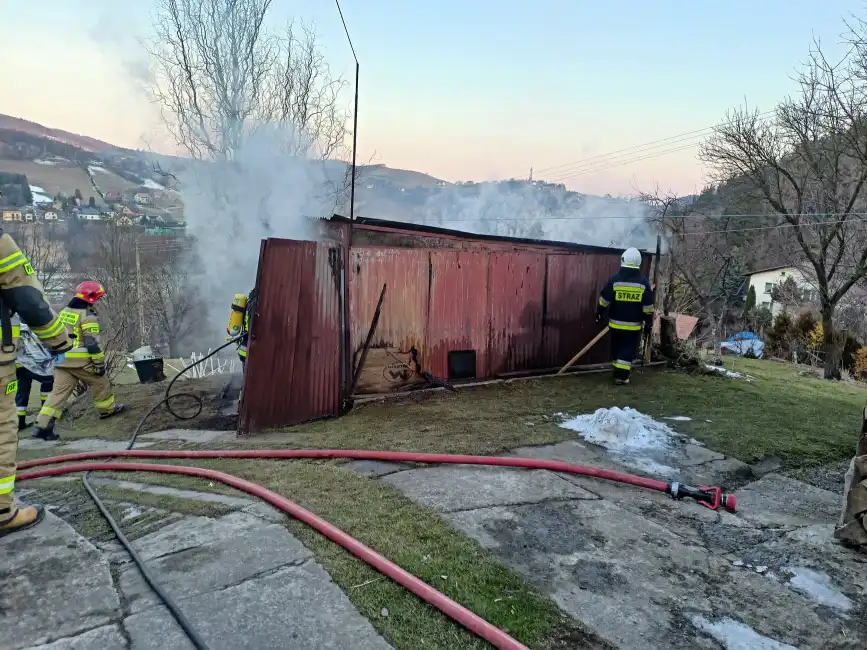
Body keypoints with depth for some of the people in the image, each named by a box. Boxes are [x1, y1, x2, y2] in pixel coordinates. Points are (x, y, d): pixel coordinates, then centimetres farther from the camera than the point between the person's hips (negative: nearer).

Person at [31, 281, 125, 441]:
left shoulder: (63, 312, 14)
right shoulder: (88, 315, -12)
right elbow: (93, 342, -16)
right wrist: (100, 363, -11)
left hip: (62, 360, 7)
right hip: (81, 361, -7)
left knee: (59, 391, 4)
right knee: (100, 384, 15)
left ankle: (43, 426, -3)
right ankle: (108, 409, 30)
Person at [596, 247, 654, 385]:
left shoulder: (614, 279, -8)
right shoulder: (644, 282, -7)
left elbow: (604, 301, -3)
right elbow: (648, 307, -4)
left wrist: (599, 314, 12)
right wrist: (648, 323, 5)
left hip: (616, 323, 1)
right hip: (634, 325, -1)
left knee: (617, 348, 17)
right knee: (628, 350, 7)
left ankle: (618, 372, 27)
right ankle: (622, 376, 4)